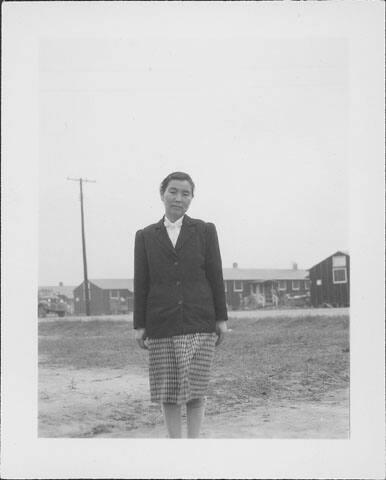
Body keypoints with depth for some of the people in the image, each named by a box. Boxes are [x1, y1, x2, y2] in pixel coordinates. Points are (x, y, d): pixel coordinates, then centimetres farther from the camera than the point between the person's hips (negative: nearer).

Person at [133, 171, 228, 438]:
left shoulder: (205, 231, 5)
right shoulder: (145, 236, 7)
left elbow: (216, 276, 3)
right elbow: (141, 283, 6)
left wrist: (221, 318, 0)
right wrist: (140, 325, 2)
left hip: (199, 322, -1)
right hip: (162, 324, 1)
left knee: (196, 387, 1)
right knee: (168, 389, 4)